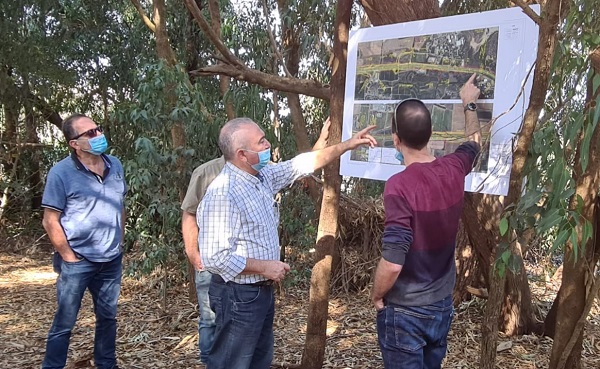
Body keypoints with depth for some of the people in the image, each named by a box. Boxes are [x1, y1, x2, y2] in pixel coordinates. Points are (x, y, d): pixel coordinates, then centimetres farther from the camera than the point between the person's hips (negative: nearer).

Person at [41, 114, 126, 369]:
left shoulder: (115, 166, 3)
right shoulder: (61, 172, -13)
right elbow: (50, 221, -11)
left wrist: (120, 242, 9)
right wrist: (69, 257, -11)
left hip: (112, 260, 5)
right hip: (78, 262, -5)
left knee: (108, 317, 17)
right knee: (64, 323, 7)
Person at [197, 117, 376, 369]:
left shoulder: (263, 176, 2)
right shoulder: (222, 194, -25)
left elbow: (302, 164, 12)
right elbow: (214, 257, -28)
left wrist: (347, 145, 10)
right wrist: (264, 267, -20)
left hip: (263, 290, 9)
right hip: (238, 295, -9)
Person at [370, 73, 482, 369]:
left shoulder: (400, 185, -26)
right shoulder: (452, 171, -6)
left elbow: (392, 263, -28)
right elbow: (473, 144, 19)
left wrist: (376, 297, -9)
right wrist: (469, 104, 34)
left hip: (405, 312, -6)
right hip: (442, 305, 7)